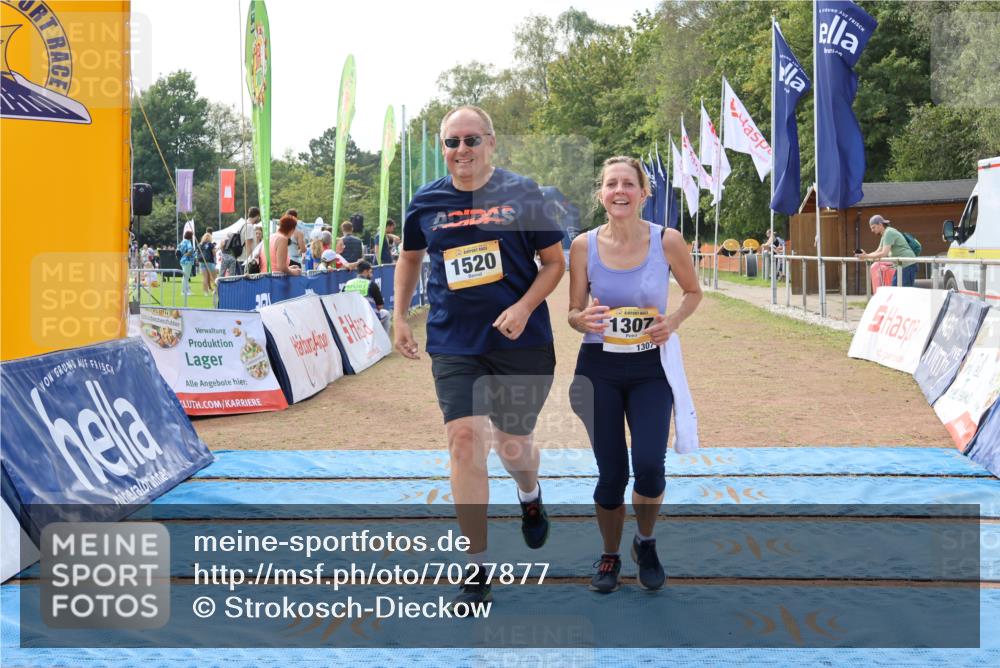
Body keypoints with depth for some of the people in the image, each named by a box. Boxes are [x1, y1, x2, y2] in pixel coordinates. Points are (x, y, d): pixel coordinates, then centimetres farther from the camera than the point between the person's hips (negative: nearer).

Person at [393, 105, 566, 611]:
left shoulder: (521, 194, -4)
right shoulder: (426, 203, 3)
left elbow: (554, 262, 1)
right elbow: (410, 258, 21)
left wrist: (523, 308, -14)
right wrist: (399, 317, 13)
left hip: (521, 342, -1)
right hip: (453, 345, 1)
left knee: (513, 443, 9)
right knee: (465, 442, -10)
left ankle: (530, 497, 49)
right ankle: (476, 571, -2)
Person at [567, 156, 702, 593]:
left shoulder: (667, 241, -9)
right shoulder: (583, 246, -6)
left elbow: (693, 291, 8)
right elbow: (573, 314, 2)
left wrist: (673, 321, -12)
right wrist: (583, 319, -22)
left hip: (651, 369, -1)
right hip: (600, 369, 1)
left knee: (648, 465, -13)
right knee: (611, 473, 4)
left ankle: (645, 543, 18)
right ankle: (610, 556, 29)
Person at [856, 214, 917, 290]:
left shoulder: (889, 233, -16)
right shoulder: (884, 234, 16)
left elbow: (884, 254, -23)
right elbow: (878, 252, 16)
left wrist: (866, 256, -19)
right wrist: (865, 255, 0)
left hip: (908, 265, -10)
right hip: (902, 265, 10)